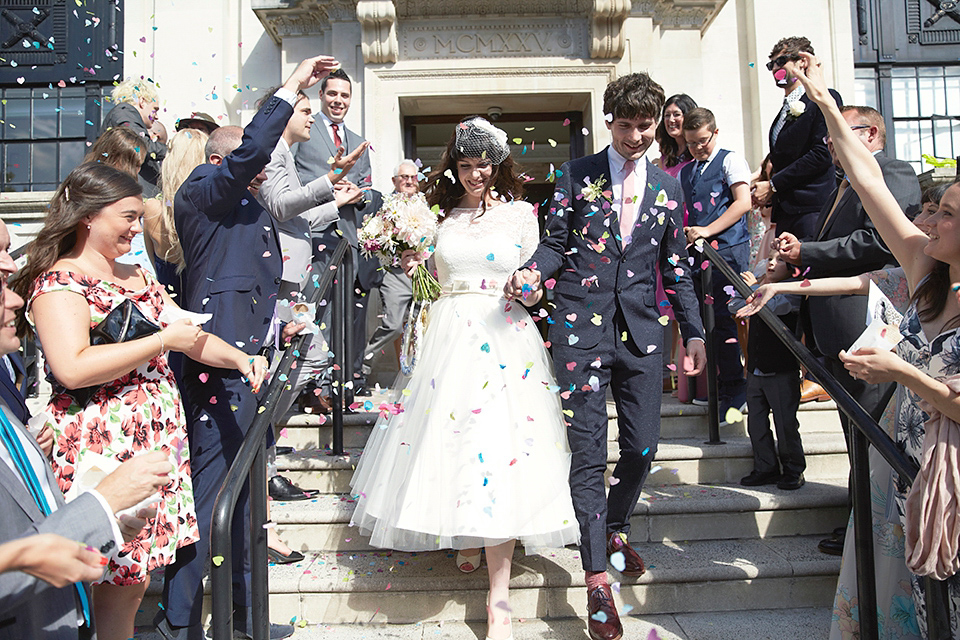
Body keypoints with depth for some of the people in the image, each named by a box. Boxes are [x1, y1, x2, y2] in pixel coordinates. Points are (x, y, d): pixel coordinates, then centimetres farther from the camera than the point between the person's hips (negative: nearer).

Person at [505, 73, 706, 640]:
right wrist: (531, 272, -18)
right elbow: (556, 243, 3)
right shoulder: (577, 175, 5)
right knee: (589, 451, -3)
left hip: (641, 328, 3)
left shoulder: (667, 188, 13)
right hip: (582, 327, -3)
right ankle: (597, 578, 7)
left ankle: (615, 529, 36)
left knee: (643, 445, 6)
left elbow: (676, 265, 15)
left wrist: (694, 331, 11)